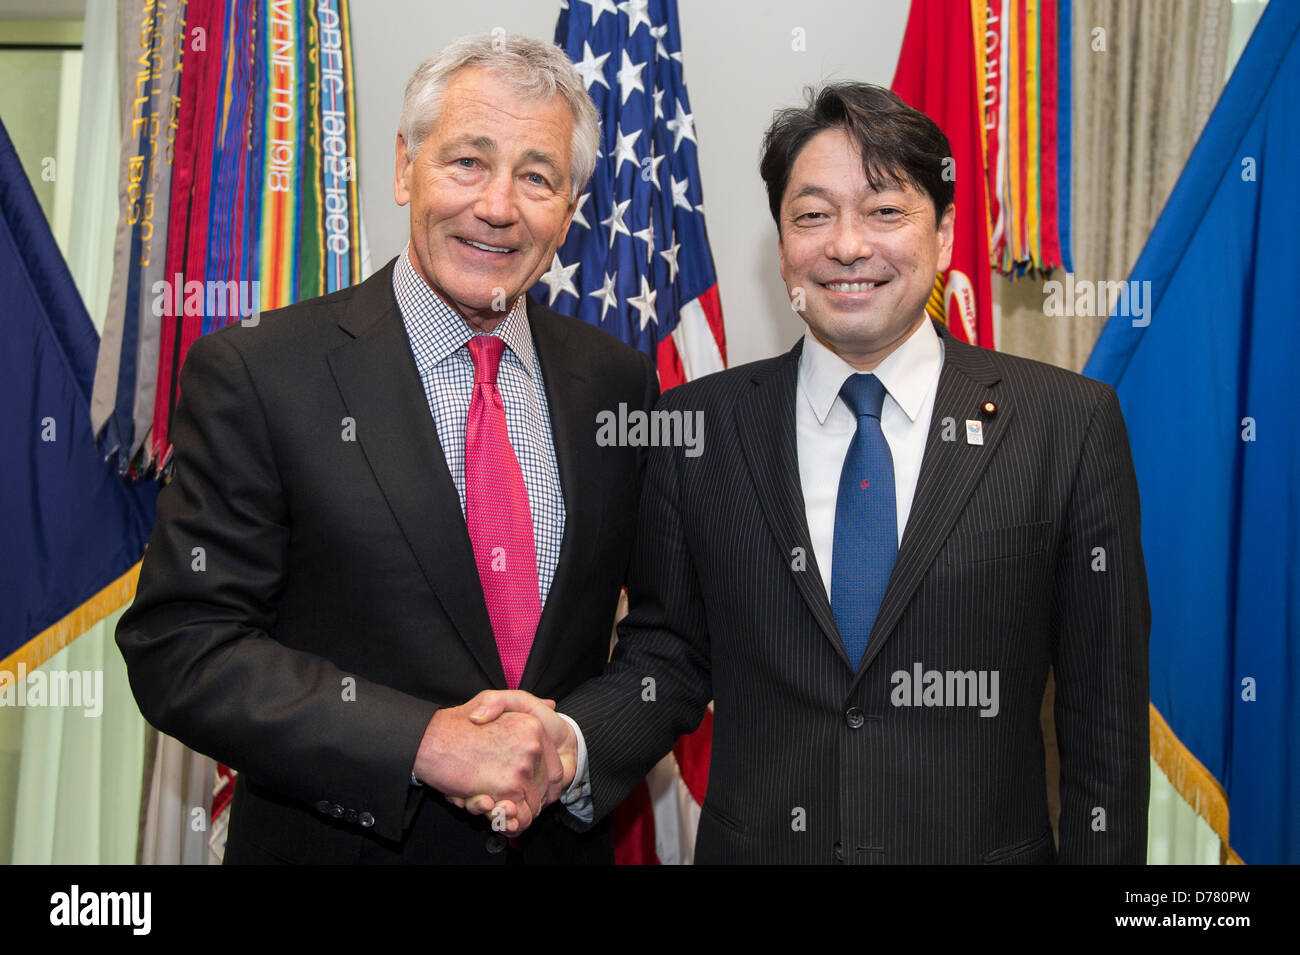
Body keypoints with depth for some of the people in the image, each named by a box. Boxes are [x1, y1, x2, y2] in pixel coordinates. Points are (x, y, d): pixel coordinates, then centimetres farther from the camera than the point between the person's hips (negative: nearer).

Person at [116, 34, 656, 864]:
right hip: (336, 842, -2)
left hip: (562, 838, 3)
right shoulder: (255, 376, -14)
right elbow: (179, 649, -15)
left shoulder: (620, 382, -4)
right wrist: (424, 742, -24)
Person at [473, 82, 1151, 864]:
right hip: (753, 842, 1)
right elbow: (668, 657, -1)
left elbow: (1104, 707, -5)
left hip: (983, 844, 0)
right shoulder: (698, 426, -5)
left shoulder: (1071, 424, -8)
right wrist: (570, 742, -19)